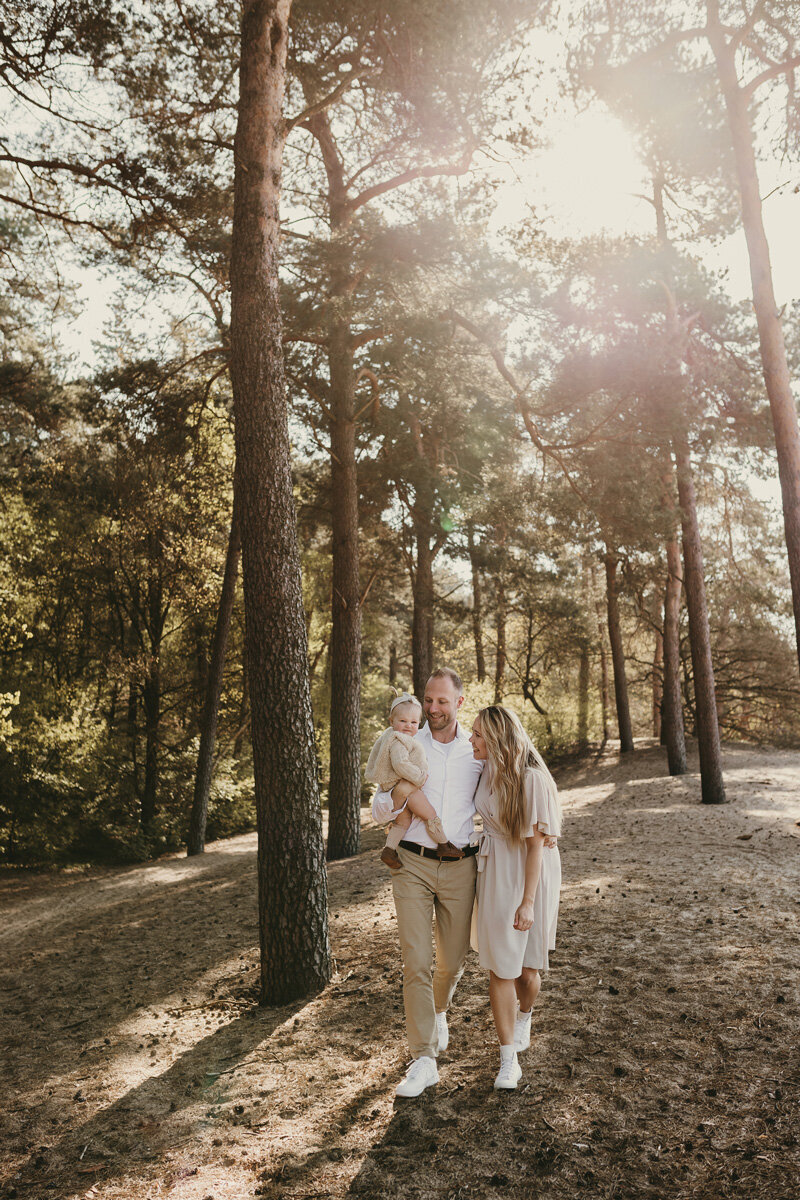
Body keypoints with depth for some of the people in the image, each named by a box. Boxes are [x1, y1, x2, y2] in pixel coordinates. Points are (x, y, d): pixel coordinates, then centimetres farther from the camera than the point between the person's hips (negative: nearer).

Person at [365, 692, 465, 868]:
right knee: (431, 815, -3)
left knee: (404, 820, 17)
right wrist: (419, 777, -23)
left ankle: (389, 849, 18)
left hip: (404, 789, 11)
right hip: (404, 787, -11)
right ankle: (444, 845, 6)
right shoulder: (397, 741, -20)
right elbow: (400, 764, -31)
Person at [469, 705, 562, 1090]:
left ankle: (524, 1016, 43)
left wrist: (528, 901, -19)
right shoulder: (487, 771, -1)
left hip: (529, 874, -5)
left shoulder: (531, 778, -21)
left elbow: (535, 843, -19)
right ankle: (509, 1061, 15)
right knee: (499, 968, 2)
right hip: (493, 873, 5)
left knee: (527, 968, 8)